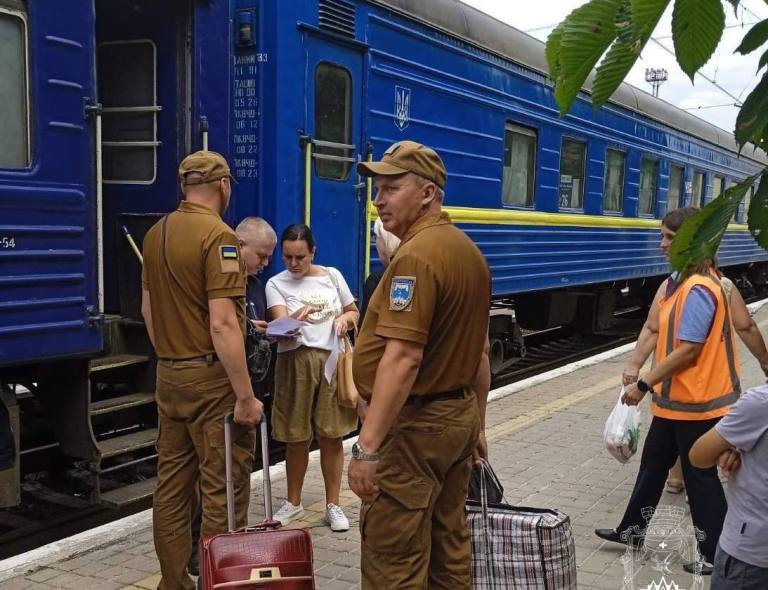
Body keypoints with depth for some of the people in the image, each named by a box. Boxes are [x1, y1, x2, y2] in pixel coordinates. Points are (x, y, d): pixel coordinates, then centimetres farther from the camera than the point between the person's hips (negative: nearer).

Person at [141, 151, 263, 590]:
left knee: (172, 486, 13)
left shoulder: (156, 234, 9)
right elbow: (222, 325, -22)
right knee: (223, 491, 0)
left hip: (169, 374, 8)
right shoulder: (217, 235, -16)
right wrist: (246, 395, -19)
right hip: (212, 377, -8)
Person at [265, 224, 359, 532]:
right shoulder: (276, 284, 0)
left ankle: (333, 505, 17)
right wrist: (298, 317, -37)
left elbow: (354, 312, 18)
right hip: (297, 362, -1)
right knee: (298, 438, 7)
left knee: (331, 436, 5)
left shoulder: (332, 276, 7)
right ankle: (293, 502, 26)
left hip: (333, 360, 1)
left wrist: (345, 318, -5)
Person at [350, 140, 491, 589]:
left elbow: (403, 358, -27)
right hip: (458, 416, 10)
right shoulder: (469, 250, 11)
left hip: (414, 424, -10)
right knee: (449, 547, 18)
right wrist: (476, 425, 24)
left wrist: (367, 447, -26)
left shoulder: (417, 255, -19)